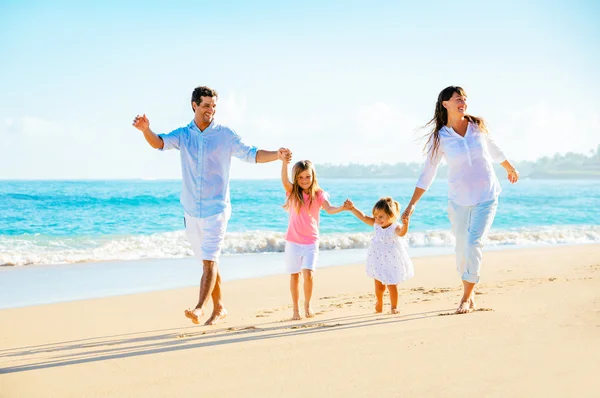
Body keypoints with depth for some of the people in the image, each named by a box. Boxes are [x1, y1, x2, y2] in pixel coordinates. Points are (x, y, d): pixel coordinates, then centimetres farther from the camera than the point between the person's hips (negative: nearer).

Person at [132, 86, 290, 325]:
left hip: (216, 209, -3)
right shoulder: (183, 135, 5)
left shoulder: (225, 135, 0)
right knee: (208, 261, 12)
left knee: (209, 261, -13)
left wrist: (277, 155, -16)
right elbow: (159, 143, -12)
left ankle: (199, 308, -19)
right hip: (191, 210, 4)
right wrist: (146, 130, -33)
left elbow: (252, 155, 1)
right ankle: (219, 308, 23)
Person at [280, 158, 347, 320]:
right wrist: (284, 162, -38)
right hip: (293, 241, 1)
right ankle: (296, 309, 19)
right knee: (294, 275, 6)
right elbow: (284, 181, -21)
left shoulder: (319, 194, -3)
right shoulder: (293, 192, -2)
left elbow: (329, 209, -18)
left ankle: (307, 304, 9)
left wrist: (342, 208, -39)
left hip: (311, 241, -1)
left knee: (308, 274, -13)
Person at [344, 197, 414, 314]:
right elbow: (363, 217, 3)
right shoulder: (376, 225, -5)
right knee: (379, 287, 15)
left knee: (392, 286, 1)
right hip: (378, 261, 5)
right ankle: (379, 303, 42)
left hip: (392, 262, -5)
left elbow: (401, 233, -45)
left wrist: (405, 225, -66)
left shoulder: (395, 227, -23)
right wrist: (352, 209, -3)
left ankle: (394, 307, 19)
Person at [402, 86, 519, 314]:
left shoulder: (478, 126, -1)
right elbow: (427, 174, -3)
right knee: (462, 247, 7)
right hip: (459, 199, 0)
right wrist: (412, 205, -6)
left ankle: (466, 299, -3)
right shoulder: (439, 137, -5)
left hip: (486, 197, 0)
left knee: (474, 244, -11)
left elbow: (494, 150, 18)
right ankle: (469, 291, 28)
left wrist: (510, 169, 32)